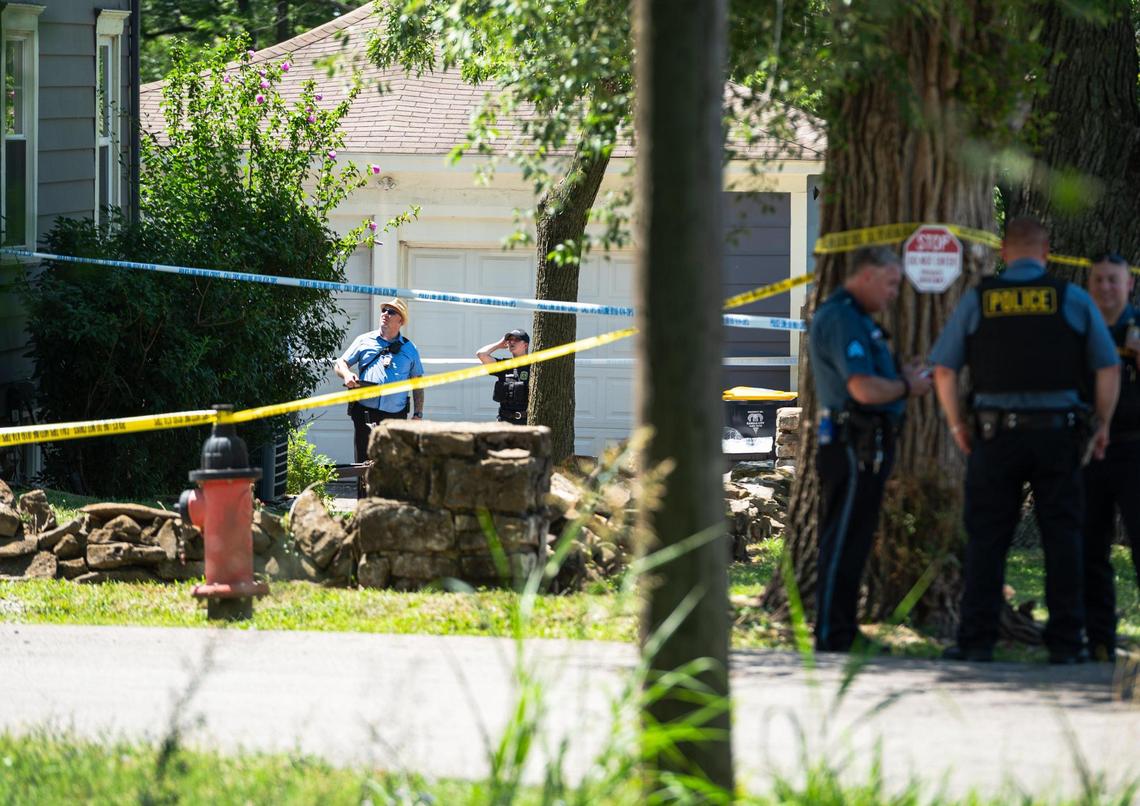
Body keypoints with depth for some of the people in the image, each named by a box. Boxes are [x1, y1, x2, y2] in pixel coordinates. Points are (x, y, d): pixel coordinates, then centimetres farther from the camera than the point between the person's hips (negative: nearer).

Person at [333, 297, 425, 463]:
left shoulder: (409, 349, 14)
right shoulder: (364, 341, 12)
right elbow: (339, 364, 12)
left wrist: (418, 414, 7)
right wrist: (346, 374, -11)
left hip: (396, 417, 0)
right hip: (365, 414, 0)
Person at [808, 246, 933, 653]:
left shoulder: (855, 319, 19)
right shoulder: (841, 320, -16)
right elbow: (864, 389, -25)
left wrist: (902, 378, 11)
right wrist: (907, 387, -8)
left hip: (867, 447, 11)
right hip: (854, 447, -11)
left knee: (850, 543, 14)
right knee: (844, 543, -8)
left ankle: (841, 634, 19)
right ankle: (831, 637, -7)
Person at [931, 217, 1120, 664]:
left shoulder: (977, 300, 3)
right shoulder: (1073, 299, 2)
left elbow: (944, 369, 1)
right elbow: (1108, 368, 2)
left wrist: (957, 426, 11)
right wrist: (1103, 424, 12)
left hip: (996, 433, 0)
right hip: (1058, 432, 0)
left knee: (986, 538, 4)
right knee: (1062, 537, 5)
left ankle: (977, 640, 0)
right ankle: (1065, 641, 2)